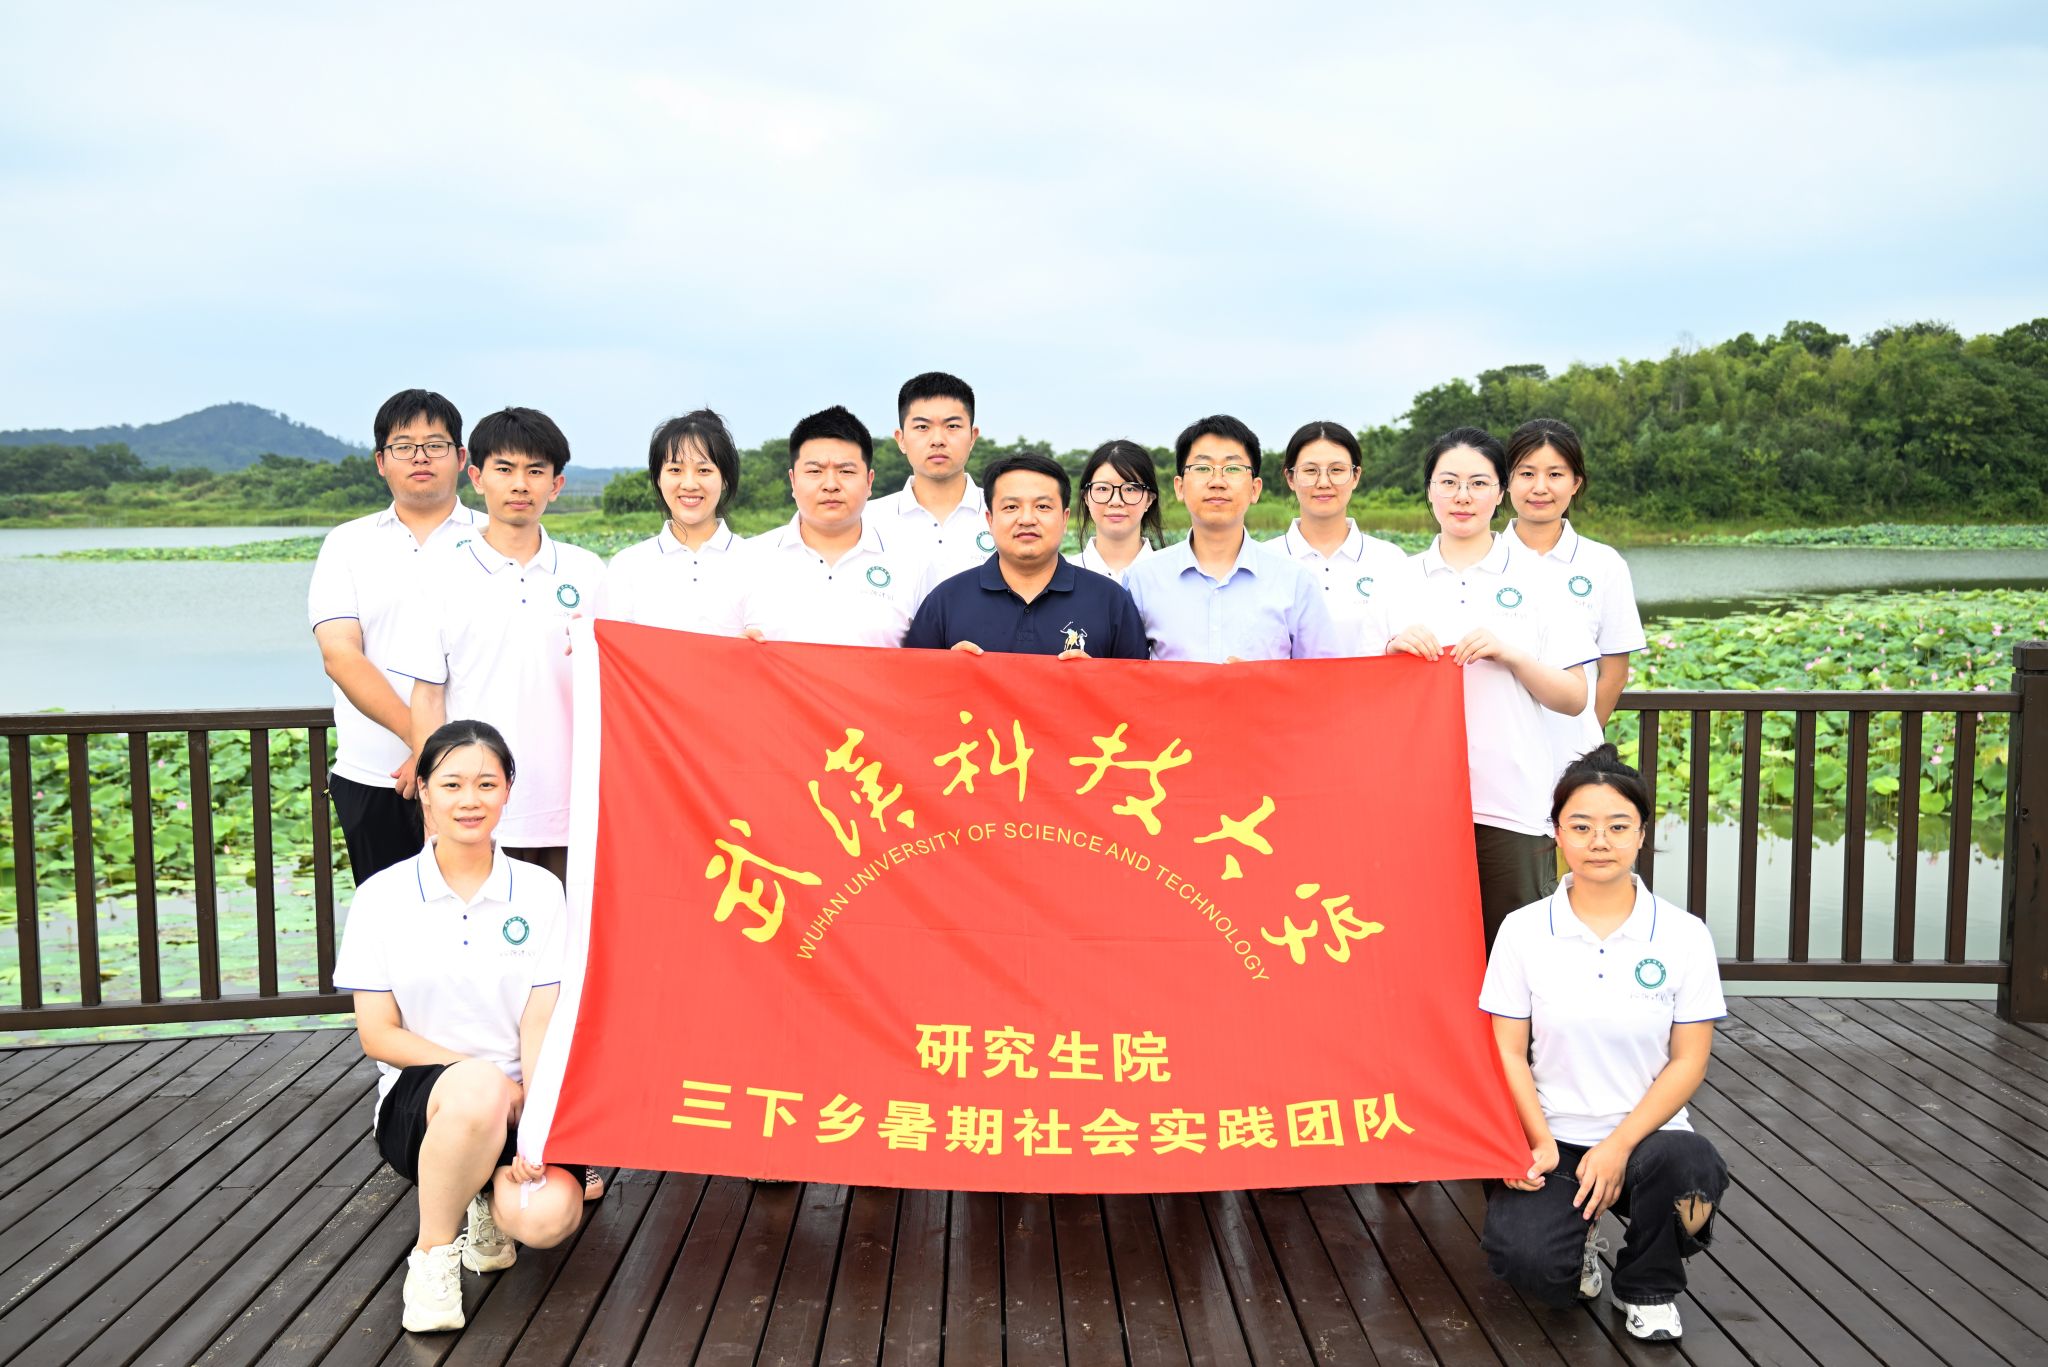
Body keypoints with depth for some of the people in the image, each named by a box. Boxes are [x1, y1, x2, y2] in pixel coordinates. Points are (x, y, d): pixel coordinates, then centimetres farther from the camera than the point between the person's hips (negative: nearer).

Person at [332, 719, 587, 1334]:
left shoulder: (539, 891, 2)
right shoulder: (383, 897, 0)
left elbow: (541, 1025, -3)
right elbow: (378, 1034, -2)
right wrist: (489, 1079, -13)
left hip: (517, 1104, 1)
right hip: (418, 1100, -1)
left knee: (548, 1215, -29)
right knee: (479, 1088, -38)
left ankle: (486, 1198, 9)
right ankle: (431, 1255, -13)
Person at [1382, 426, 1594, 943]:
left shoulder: (1533, 576, 5)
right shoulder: (1402, 579, 9)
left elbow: (1574, 698, 2)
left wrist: (1510, 654, -12)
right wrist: (1393, 648, -7)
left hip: (1513, 804, -1)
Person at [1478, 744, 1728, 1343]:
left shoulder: (1683, 934, -3)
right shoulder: (1524, 930, -3)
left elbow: (1688, 1061, -4)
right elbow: (1509, 1052, -1)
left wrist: (1619, 1146, -14)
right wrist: (1543, 1144, -13)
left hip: (1645, 1134, 1)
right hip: (1552, 1137, 0)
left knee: (1686, 1164, -35)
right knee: (1529, 1262, -27)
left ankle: (1647, 1290, 0)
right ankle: (1578, 1235, 16)